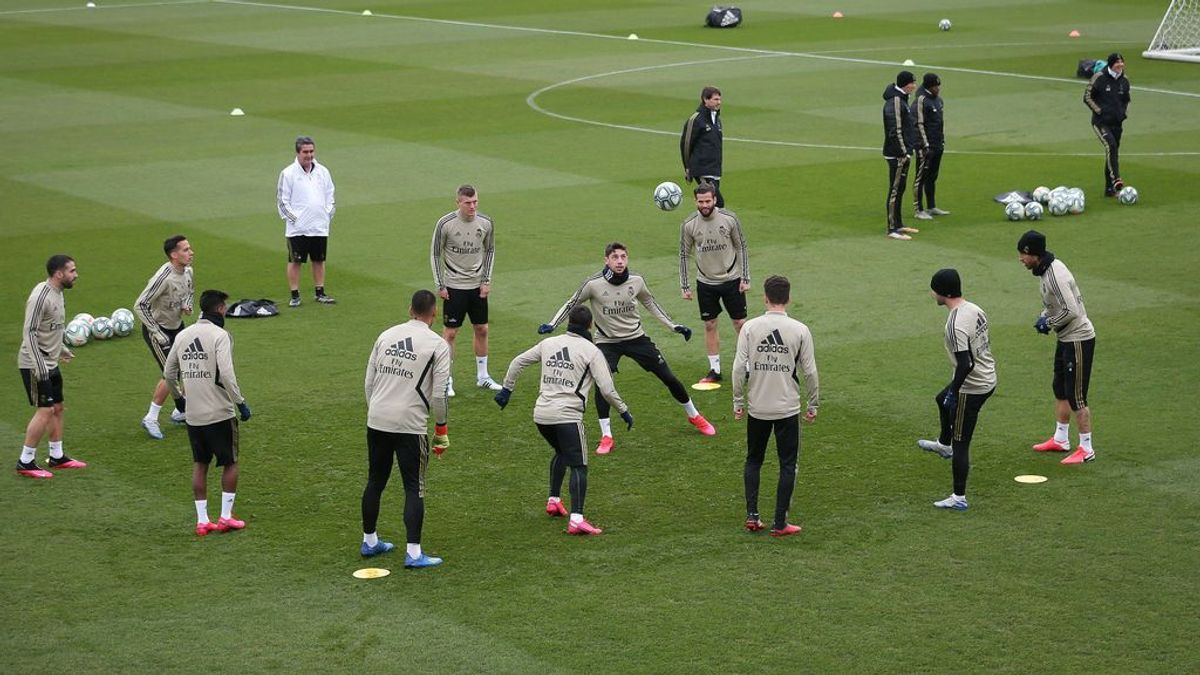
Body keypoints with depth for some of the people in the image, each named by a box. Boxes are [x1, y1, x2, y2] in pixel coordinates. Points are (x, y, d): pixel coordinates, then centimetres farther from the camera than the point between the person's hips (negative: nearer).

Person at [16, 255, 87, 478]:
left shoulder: (57, 292, 9)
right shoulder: (40, 296, -21)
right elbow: (29, 332, -23)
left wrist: (61, 349, 28)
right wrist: (39, 366, -26)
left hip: (50, 363, 10)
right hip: (35, 365, -10)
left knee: (57, 407, 14)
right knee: (45, 410, -10)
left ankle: (57, 456, 25)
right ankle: (25, 462, -3)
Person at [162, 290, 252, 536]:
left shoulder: (183, 336, 7)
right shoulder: (219, 335, -12)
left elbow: (169, 372, 14)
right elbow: (226, 374, -22)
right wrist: (241, 403, -14)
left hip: (193, 414, 5)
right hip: (220, 414, -5)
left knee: (200, 465, 13)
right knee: (230, 463, 10)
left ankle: (202, 520, 13)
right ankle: (226, 516, 9)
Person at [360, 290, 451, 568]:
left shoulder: (386, 336, 9)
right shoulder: (438, 345, -5)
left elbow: (369, 381, 12)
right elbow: (438, 394, -8)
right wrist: (441, 429, 4)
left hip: (376, 420, 5)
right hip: (410, 425, -5)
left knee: (375, 482, 17)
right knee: (414, 488, 1)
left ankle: (369, 541, 30)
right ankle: (414, 553, -2)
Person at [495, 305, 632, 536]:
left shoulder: (549, 343, 13)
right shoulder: (591, 351, -1)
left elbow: (518, 362, 18)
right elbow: (607, 389, -5)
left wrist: (506, 389, 29)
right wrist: (624, 411, 8)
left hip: (541, 414, 6)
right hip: (567, 415, -6)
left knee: (562, 452, 30)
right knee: (578, 465, -7)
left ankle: (554, 501, 32)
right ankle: (576, 519, -20)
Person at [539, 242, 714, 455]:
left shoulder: (636, 281, -10)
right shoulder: (593, 284, -18)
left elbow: (650, 303, 8)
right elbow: (572, 304, -5)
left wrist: (674, 326, 7)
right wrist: (552, 325, -16)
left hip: (636, 337, 2)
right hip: (607, 342, -2)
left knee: (669, 378, 4)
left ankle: (694, 416, 29)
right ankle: (606, 437, -10)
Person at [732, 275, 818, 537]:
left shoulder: (750, 327, -6)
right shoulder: (800, 330, -7)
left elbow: (739, 367, -6)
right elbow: (809, 371, -4)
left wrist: (738, 402, 4)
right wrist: (813, 404, 8)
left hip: (756, 408, 1)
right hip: (788, 408, -1)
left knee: (753, 460, 18)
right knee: (787, 465, 8)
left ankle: (752, 515, 15)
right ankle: (780, 523, 8)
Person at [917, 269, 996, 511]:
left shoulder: (956, 324, -28)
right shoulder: (975, 309, 1)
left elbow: (965, 364, -30)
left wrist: (953, 392, -18)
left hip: (971, 387, -10)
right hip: (988, 379, 10)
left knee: (961, 443, 2)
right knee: (942, 400, 36)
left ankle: (959, 498, 10)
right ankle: (944, 444, 60)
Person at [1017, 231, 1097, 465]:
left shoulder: (1055, 275, -26)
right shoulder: (1046, 269, 5)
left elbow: (1071, 311, -29)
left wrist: (1049, 323, -15)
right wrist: (1044, 316, 4)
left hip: (1078, 339, -10)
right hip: (1065, 338, 10)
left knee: (1076, 396, -3)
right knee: (1060, 390, 20)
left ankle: (1086, 449, 6)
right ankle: (1061, 440, 34)